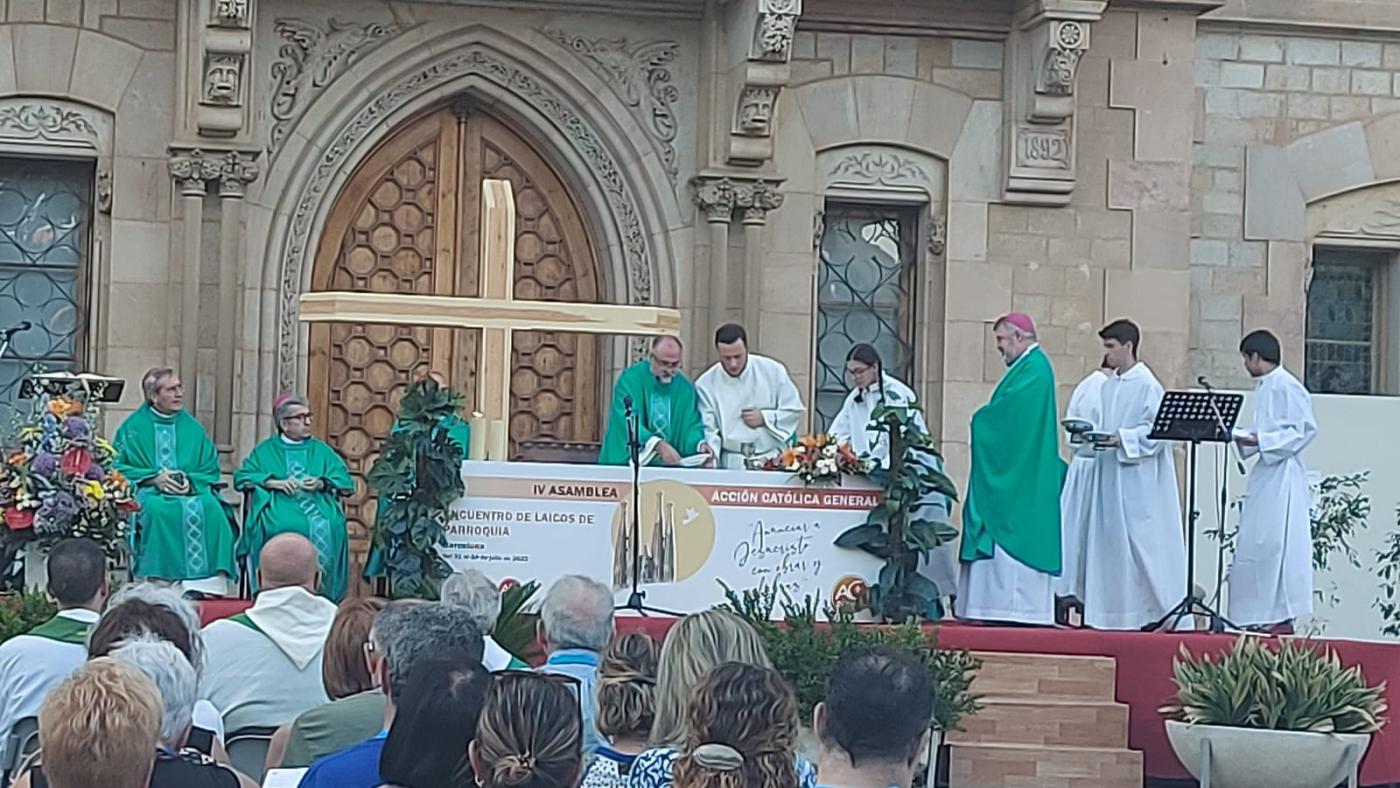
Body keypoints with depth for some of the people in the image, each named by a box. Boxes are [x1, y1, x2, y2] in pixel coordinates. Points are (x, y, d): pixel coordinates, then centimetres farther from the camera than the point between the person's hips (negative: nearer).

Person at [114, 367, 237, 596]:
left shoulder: (192, 427, 17)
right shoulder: (133, 428, 9)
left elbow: (211, 469, 13)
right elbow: (119, 467, 2)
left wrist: (191, 480, -8)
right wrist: (154, 477, -12)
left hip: (193, 491, 2)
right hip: (148, 491, -2)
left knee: (210, 508, -31)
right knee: (158, 509, -37)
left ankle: (206, 584, -36)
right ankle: (160, 582, -36)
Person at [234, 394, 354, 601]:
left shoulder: (321, 450, 23)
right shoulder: (266, 450, 20)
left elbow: (346, 482, 12)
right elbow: (242, 477, 7)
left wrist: (322, 483, -9)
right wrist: (274, 482, -7)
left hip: (318, 505, 1)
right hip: (278, 505, -1)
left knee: (324, 528, -34)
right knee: (282, 525, -37)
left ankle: (320, 591, -29)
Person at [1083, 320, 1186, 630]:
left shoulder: (1147, 385, -9)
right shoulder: (1109, 386, 14)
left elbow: (1157, 430, -13)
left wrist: (1121, 439, -21)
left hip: (1139, 477, -8)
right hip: (1110, 474, 8)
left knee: (1141, 543, -7)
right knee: (1110, 542, 6)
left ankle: (1164, 608, 0)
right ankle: (1118, 610, 9)